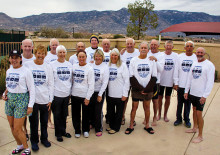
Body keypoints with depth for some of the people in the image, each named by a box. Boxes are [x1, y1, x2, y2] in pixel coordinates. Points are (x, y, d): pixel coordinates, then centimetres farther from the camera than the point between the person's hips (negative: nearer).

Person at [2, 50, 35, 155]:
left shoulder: (26, 72, -10)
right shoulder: (8, 71, 10)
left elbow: (31, 89, -10)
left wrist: (30, 105, -14)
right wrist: (4, 94, 4)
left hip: (21, 100, -7)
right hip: (9, 99, 7)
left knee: (17, 129, -4)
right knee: (12, 127, 14)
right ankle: (19, 146, 35)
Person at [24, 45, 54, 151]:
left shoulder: (48, 67, 6)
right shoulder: (27, 65, 1)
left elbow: (51, 84, 7)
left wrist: (50, 99, 2)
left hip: (45, 99, 2)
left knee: (44, 121, 12)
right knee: (33, 122, 8)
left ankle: (44, 138, 33)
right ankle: (34, 141, 28)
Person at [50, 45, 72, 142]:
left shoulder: (69, 64, 8)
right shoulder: (52, 65, -4)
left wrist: (70, 89, 12)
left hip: (66, 94, 4)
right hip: (56, 94, -4)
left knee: (64, 114, 14)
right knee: (57, 115, 7)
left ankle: (63, 131, 31)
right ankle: (58, 134, 22)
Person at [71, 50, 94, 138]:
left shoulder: (89, 69, -7)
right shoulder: (74, 67, 4)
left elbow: (91, 85, -9)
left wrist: (88, 97, -12)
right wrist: (69, 92, 2)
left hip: (85, 95, -3)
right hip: (74, 94, 3)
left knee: (85, 114, 10)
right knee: (75, 114, 12)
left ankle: (86, 130, 30)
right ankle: (77, 130, 30)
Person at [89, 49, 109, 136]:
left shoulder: (105, 67, -5)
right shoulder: (90, 65, 1)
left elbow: (105, 82, -7)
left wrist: (100, 94, -9)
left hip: (99, 92, -3)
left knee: (98, 111, 2)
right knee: (90, 109, 13)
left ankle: (99, 129, 18)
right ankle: (92, 123, 38)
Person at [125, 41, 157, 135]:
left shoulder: (152, 60, 4)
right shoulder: (133, 60, 0)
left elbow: (154, 77, 2)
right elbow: (132, 77, -4)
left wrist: (147, 89, -8)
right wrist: (140, 89, -11)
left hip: (148, 90, 2)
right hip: (136, 89, -1)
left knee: (147, 107, 11)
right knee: (134, 107, 4)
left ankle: (147, 125, 25)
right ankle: (131, 126, 16)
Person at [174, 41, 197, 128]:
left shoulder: (196, 58, -1)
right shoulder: (180, 56, 3)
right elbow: (176, 70, 3)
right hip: (180, 85, 1)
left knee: (188, 103, 10)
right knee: (179, 103, 10)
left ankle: (186, 120, 26)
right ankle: (178, 119, 25)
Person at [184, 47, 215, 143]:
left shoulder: (209, 65, -10)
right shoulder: (194, 64, 10)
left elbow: (210, 82, -14)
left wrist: (205, 96, -18)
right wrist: (186, 91, 11)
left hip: (201, 95, -6)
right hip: (192, 92, 6)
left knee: (199, 114, -3)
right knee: (194, 110, 17)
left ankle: (200, 136, 9)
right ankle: (195, 128, 35)